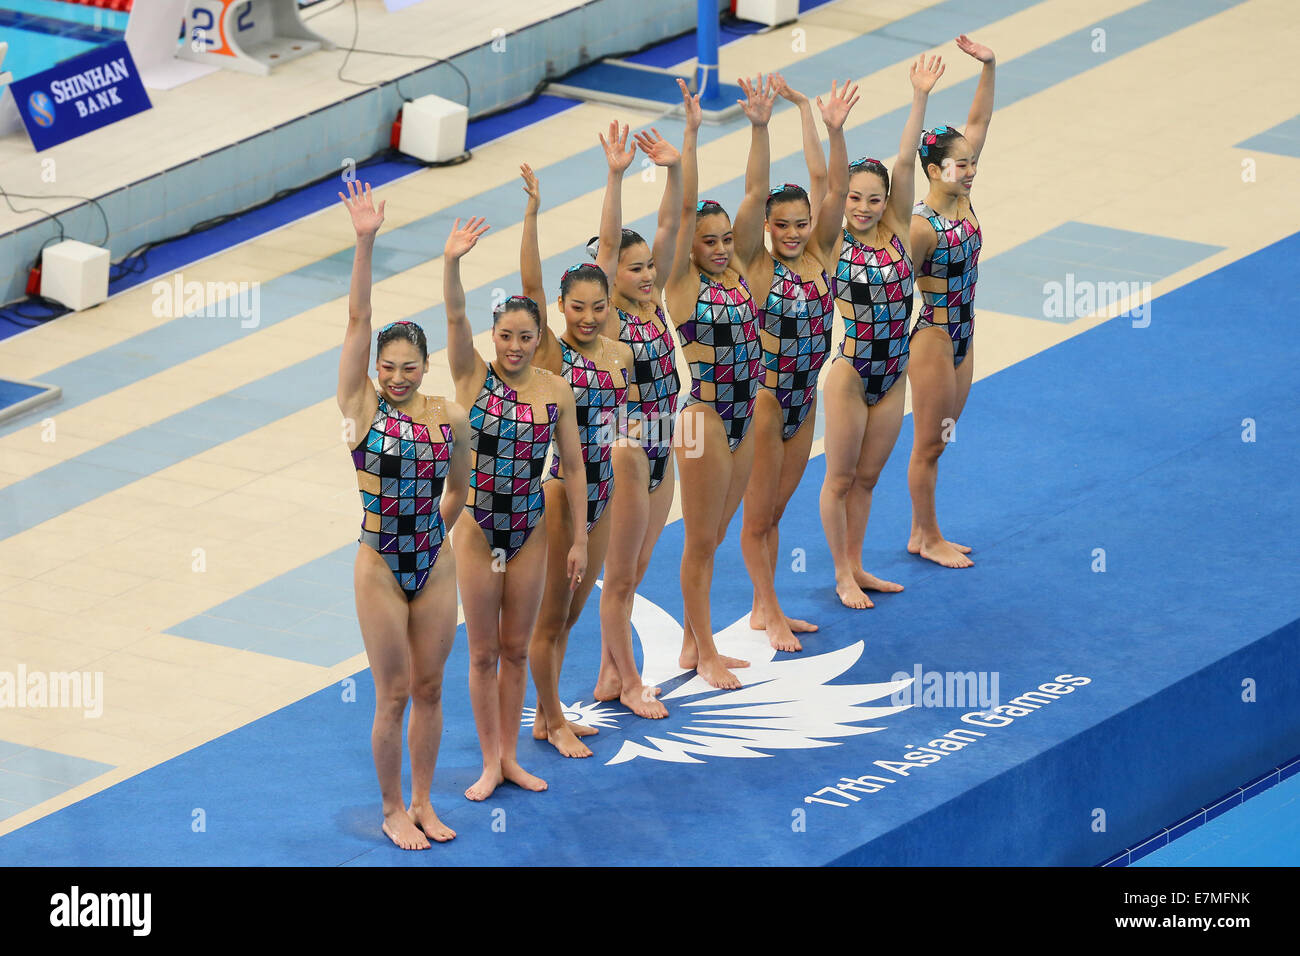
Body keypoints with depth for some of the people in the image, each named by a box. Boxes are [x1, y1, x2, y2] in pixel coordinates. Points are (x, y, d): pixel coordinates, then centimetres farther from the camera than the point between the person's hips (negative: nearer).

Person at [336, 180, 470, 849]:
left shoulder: (451, 418, -2)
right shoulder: (362, 407, -8)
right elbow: (357, 321, -17)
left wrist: (435, 531, 12)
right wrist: (365, 243, -24)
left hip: (435, 566, 3)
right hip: (380, 568, -3)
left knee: (429, 689, 12)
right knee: (393, 694, 3)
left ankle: (422, 804, 26)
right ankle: (393, 811, 18)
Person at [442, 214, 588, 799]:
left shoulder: (556, 391, -4)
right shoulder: (474, 377, -9)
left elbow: (573, 467, 2)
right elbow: (455, 317, -26)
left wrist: (579, 539, 1)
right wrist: (451, 264, -45)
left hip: (531, 530, 2)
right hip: (477, 528, -2)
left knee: (516, 650, 13)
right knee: (483, 653, 6)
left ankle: (510, 756, 25)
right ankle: (490, 763, 16)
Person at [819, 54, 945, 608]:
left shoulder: (897, 231, -1)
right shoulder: (836, 240, -10)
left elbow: (905, 163, -8)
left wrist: (920, 98, -12)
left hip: (893, 374, 4)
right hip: (851, 372, -4)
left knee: (866, 478, 17)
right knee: (840, 479, 7)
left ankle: (856, 566, 30)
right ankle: (843, 576, 19)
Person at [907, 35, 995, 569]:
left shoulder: (961, 199, 0)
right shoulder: (920, 225, -21)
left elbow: (978, 123, 0)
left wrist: (988, 68, -8)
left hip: (962, 334, 8)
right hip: (931, 337, -8)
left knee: (940, 440, 16)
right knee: (929, 444, 4)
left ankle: (924, 534, 25)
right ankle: (928, 539, 15)